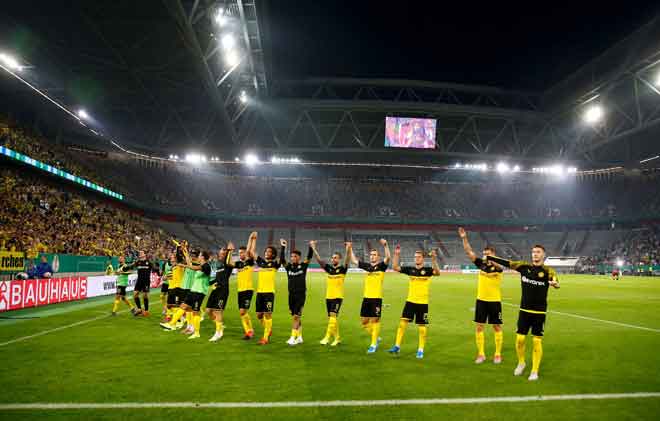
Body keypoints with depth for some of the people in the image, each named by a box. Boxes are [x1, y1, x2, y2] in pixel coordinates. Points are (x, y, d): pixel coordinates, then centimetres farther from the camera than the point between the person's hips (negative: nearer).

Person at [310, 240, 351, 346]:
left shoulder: (342, 269, -3)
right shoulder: (329, 268, 9)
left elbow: (347, 261, -21)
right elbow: (319, 260, 2)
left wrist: (348, 250, -38)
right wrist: (313, 248, -8)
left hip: (338, 297, -5)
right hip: (328, 297, 5)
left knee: (333, 317, -14)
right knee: (332, 318, 10)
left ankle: (327, 337, -13)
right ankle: (337, 338, 20)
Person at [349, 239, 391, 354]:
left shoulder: (381, 266, -2)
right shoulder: (367, 266, 11)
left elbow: (388, 258, -20)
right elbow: (354, 260, 19)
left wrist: (385, 245, -30)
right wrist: (350, 249, 15)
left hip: (377, 298, -5)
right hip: (366, 297, 5)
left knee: (375, 320, -1)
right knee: (364, 321, 9)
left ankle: (373, 344, 8)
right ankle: (376, 338, 29)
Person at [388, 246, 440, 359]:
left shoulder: (427, 270, -5)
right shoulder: (410, 269, 3)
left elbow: (437, 272, -25)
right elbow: (395, 267, -2)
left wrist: (434, 260, -38)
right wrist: (397, 255, -14)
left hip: (423, 303, -2)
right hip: (410, 301, 2)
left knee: (422, 326, 5)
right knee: (402, 322, -5)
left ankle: (421, 350, 19)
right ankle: (397, 346, 3)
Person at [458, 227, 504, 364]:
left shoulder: (498, 267, -9)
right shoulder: (481, 264, 1)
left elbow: (499, 265, -34)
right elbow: (469, 252, -6)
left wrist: (490, 260, -56)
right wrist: (464, 238, -19)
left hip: (495, 301, -3)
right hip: (481, 300, 3)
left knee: (497, 327, 7)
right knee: (479, 327, 4)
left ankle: (498, 354, 20)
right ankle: (481, 354, 14)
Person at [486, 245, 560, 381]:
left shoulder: (547, 270, -8)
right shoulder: (524, 266, 0)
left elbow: (556, 282, -26)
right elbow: (506, 263, 3)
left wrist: (554, 283, -49)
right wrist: (488, 257, 2)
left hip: (539, 312, -2)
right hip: (524, 310, 2)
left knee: (537, 341, 2)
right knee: (520, 339, 3)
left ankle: (535, 371, 18)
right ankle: (521, 363, 29)